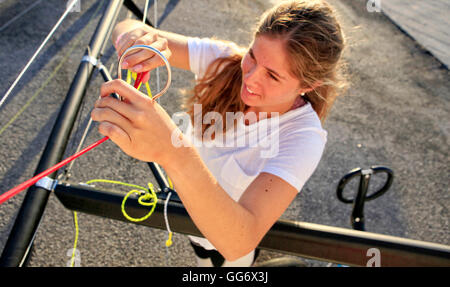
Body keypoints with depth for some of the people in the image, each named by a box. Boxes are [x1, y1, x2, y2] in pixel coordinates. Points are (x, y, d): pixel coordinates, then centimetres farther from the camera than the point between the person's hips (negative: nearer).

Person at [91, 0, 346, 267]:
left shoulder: (304, 137, -39)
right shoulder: (226, 60, -27)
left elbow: (239, 241, -51)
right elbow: (125, 30, -24)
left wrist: (172, 152, -65)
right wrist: (140, 35, -49)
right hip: (189, 208, 4)